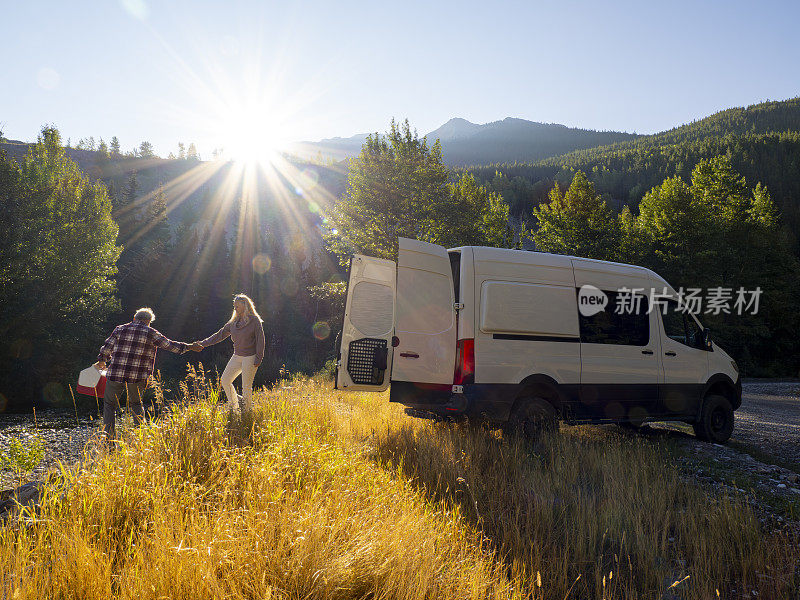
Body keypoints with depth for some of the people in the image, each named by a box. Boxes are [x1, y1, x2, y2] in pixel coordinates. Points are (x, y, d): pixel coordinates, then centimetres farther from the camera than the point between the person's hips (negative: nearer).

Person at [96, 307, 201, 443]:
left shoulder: (120, 329, 8)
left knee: (109, 404, 13)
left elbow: (107, 347, 16)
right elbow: (169, 345, 4)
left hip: (116, 373, 1)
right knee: (136, 403, 21)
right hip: (138, 376, 0)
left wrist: (102, 361, 34)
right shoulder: (150, 333, 1)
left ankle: (109, 438, 6)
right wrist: (189, 347, 14)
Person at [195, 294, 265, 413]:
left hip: (250, 357, -7)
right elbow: (220, 334, 12)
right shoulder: (234, 322, 9)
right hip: (237, 356, 7)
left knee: (246, 386, -5)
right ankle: (233, 407, 23)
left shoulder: (255, 321, -9)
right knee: (225, 380, 7)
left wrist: (258, 358, -15)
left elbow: (260, 340, -10)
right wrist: (203, 343, 5)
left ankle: (247, 411, 12)